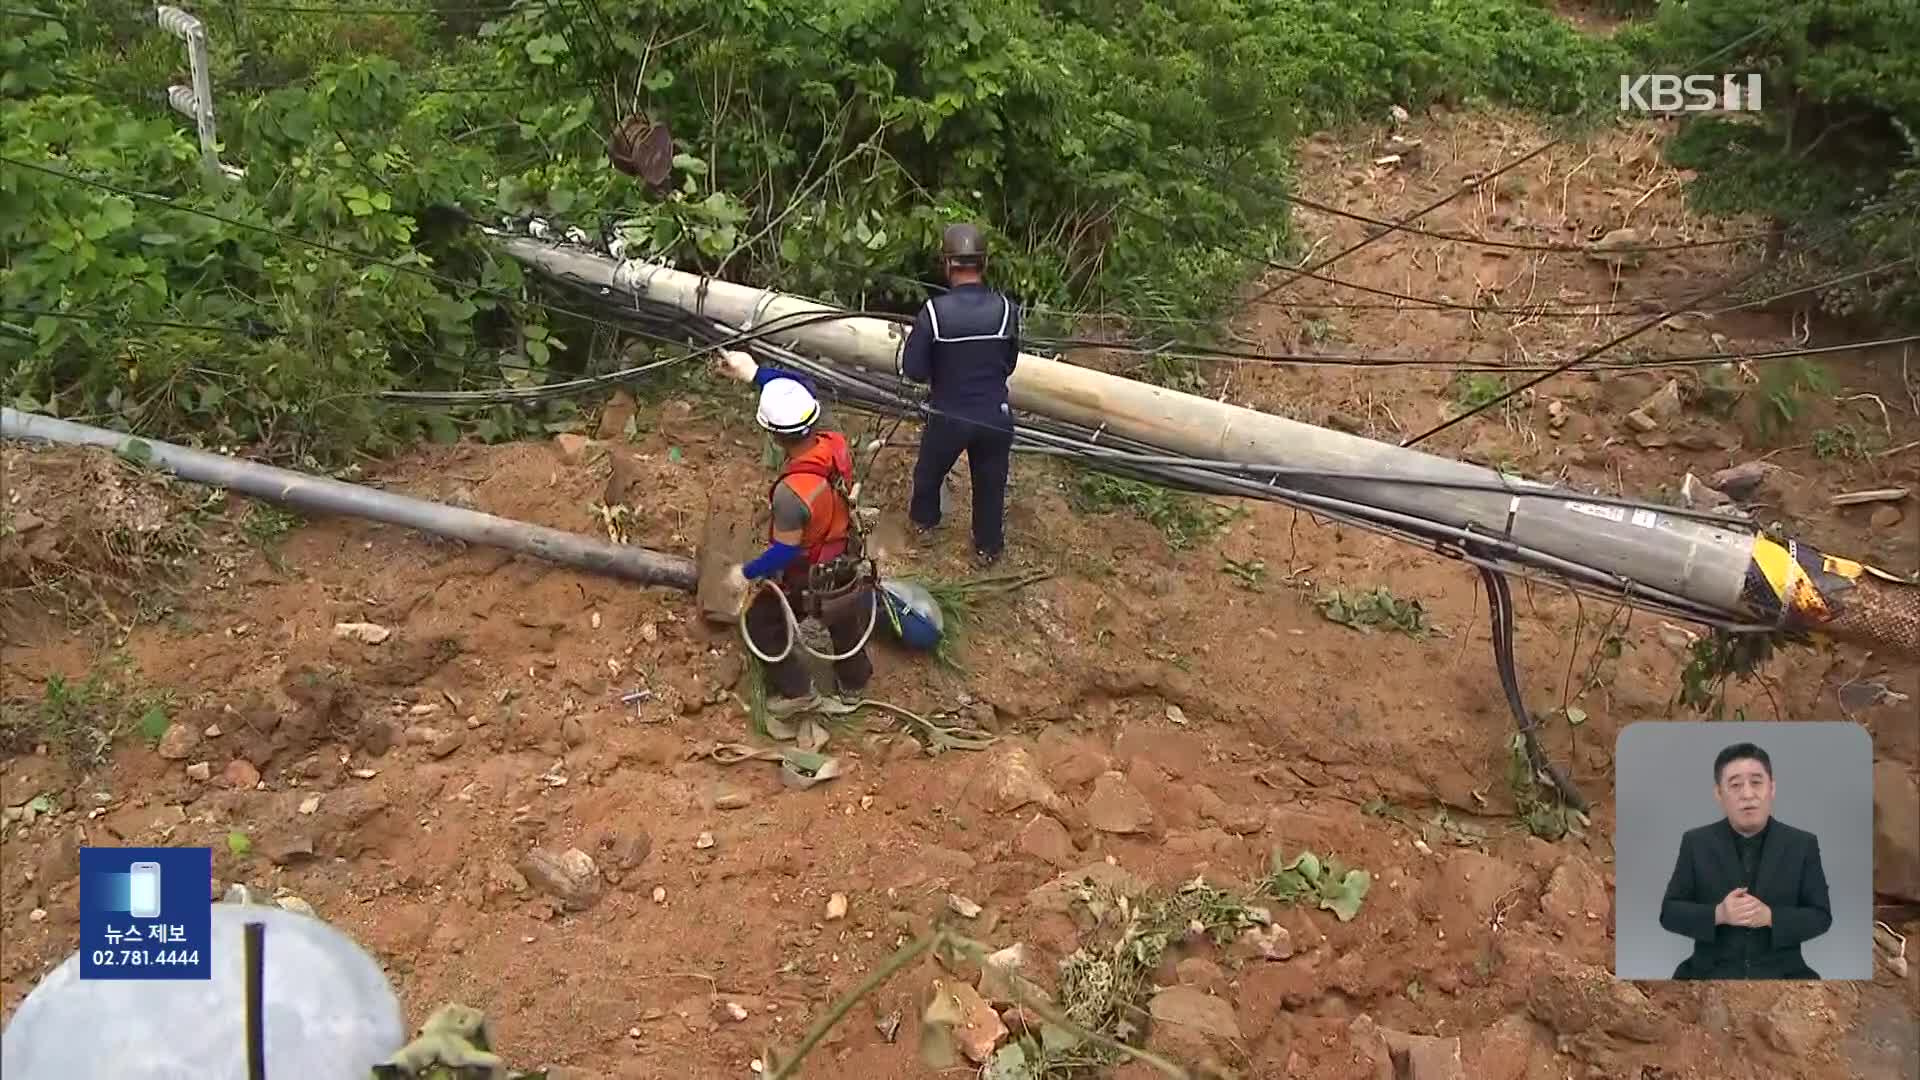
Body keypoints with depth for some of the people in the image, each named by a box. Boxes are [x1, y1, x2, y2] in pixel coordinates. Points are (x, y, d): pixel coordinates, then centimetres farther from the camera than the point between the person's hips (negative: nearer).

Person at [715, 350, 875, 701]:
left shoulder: (791, 492, -42)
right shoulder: (836, 444, -25)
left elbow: (785, 551, -29)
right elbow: (801, 394, -8)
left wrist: (747, 573, -13)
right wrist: (754, 373, -6)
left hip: (806, 579, -6)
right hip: (844, 563, 6)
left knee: (763, 623, 22)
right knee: (846, 618, 32)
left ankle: (797, 690, 36)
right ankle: (855, 678, 55)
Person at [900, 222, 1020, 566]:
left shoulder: (933, 311, -21)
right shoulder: (1006, 309, -14)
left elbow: (912, 370, -14)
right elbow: (1009, 364, 0)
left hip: (948, 416, -1)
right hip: (995, 415, 1)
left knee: (930, 470, 28)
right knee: (990, 484, 22)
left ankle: (923, 519, 52)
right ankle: (988, 547, 37)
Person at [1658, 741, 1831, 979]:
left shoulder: (1803, 844, 4)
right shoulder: (1696, 843, 2)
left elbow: (1821, 916, 3)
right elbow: (1669, 912, 2)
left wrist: (1770, 917, -14)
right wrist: (1718, 914, -16)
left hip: (1782, 973, 1)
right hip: (1712, 972, -1)